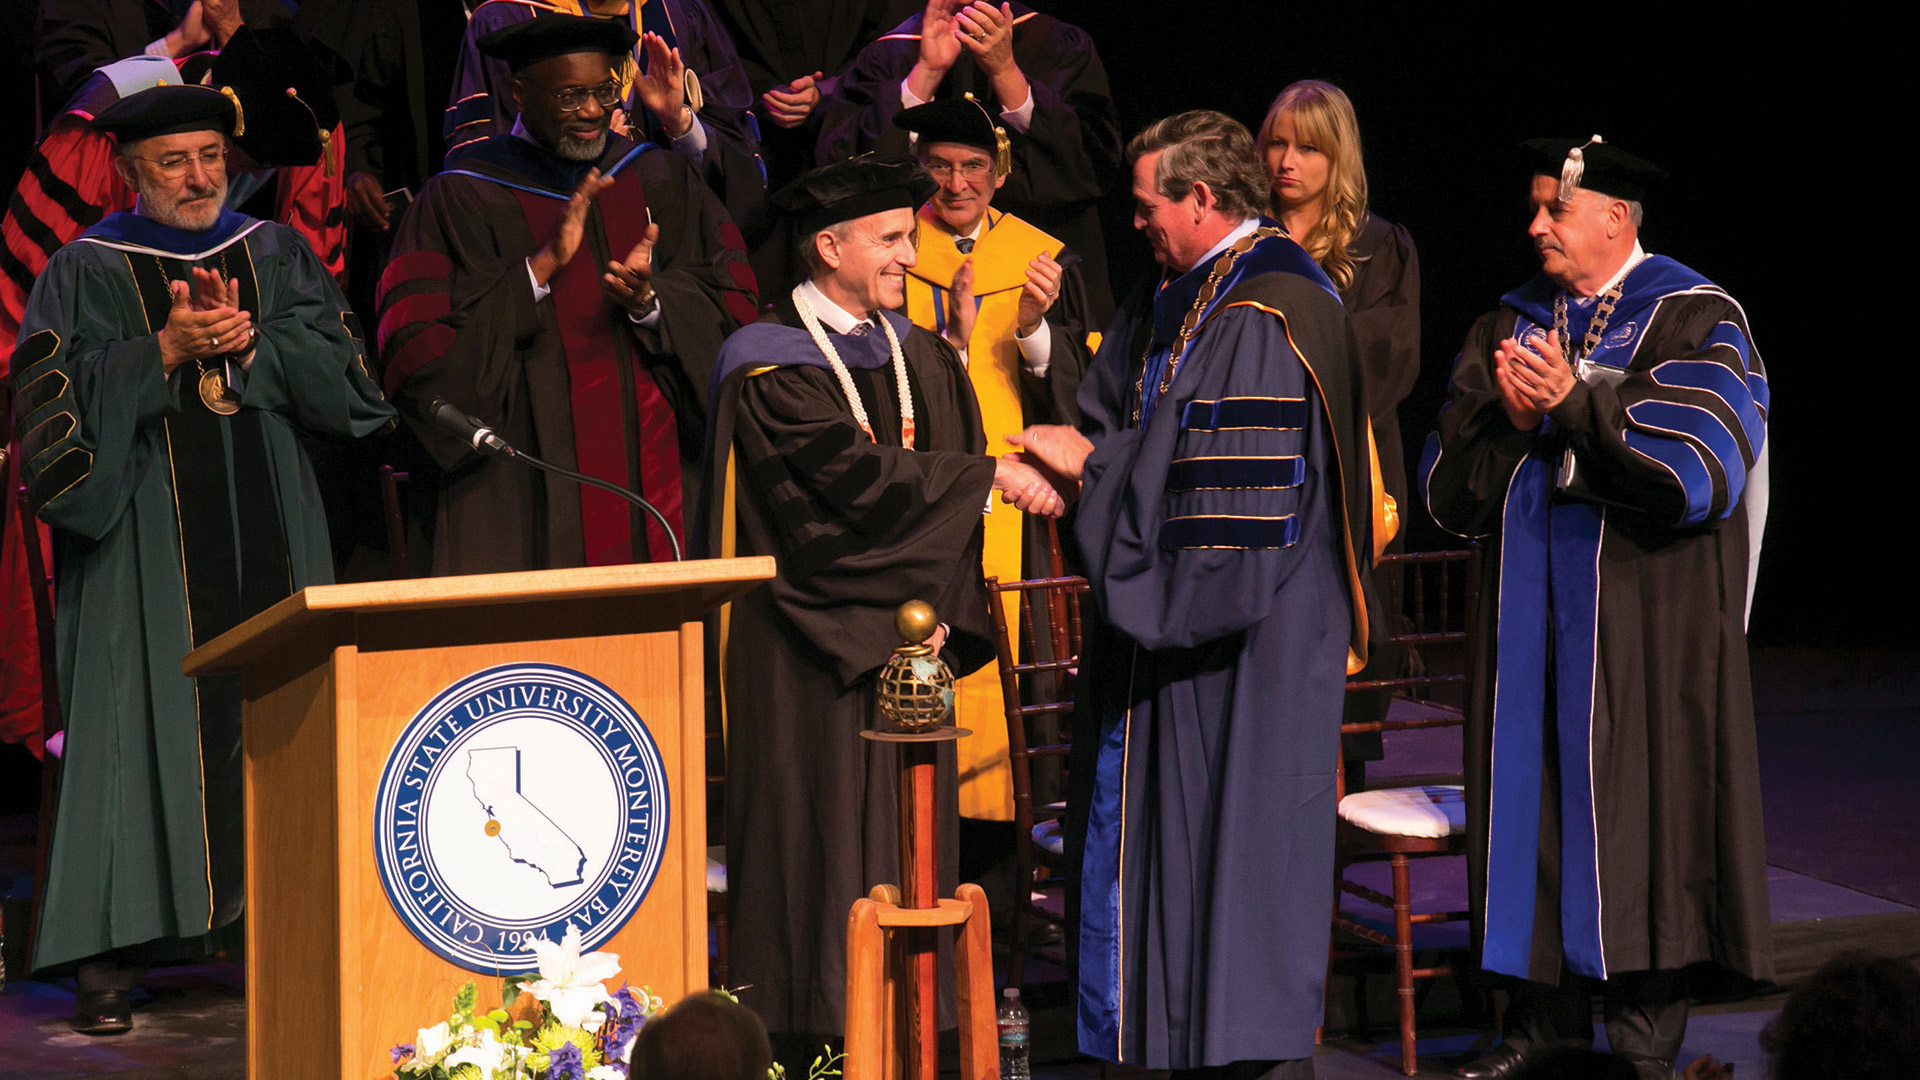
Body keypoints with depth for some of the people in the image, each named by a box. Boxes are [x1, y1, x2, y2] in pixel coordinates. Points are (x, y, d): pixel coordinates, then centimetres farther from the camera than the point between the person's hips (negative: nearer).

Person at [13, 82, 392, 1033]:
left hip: (268, 535, 4)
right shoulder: (89, 272, 3)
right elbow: (59, 400, -8)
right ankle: (108, 957, -6)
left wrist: (250, 343, -10)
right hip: (145, 540, -3)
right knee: (139, 726, -7)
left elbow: (343, 374, 4)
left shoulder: (273, 256, 13)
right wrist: (164, 351, -16)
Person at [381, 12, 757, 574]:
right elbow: (416, 349, -11)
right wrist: (541, 267, -17)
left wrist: (651, 302, -12)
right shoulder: (462, 200, -1)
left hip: (660, 476, 3)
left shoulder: (659, 180, 12)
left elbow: (735, 307, 8)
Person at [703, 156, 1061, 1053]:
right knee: (820, 836, -5)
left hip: (906, 635, 6)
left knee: (910, 839, 6)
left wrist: (942, 610, -3)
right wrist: (989, 474, -18)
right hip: (811, 642, -6)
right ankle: (811, 1034, 2)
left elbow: (947, 506, 12)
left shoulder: (921, 358, 13)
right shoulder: (770, 366, -7)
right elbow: (853, 474, -19)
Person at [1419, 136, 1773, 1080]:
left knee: (1640, 799, -3)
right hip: (1528, 609, 5)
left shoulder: (1694, 322, -2)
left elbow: (1697, 472, -14)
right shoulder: (1508, 327, 13)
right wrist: (1510, 421, -11)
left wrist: (1575, 404, -15)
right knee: (1533, 792, 3)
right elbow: (1446, 490, 8)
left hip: (1645, 620, -5)